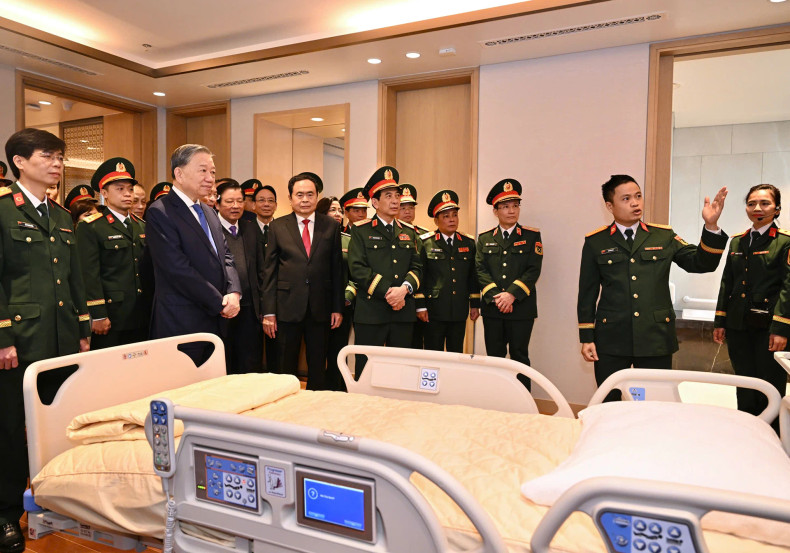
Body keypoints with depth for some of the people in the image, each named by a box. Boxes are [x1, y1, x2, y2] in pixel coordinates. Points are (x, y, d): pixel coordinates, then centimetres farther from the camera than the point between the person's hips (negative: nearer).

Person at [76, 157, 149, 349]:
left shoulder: (141, 226, 14)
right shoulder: (90, 227, -5)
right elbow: (89, 275, -11)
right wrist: (98, 316, -16)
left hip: (142, 319, 6)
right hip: (111, 320, -5)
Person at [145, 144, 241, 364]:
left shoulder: (209, 212, 16)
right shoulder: (160, 212, -10)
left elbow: (225, 255, 14)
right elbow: (178, 269, -18)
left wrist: (234, 292, -5)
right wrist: (220, 303, -14)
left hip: (216, 320, 7)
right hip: (181, 324, -7)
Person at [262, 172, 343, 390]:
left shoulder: (331, 226, 4)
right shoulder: (277, 227, 3)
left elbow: (336, 269, 4)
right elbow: (269, 271, 1)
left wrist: (337, 307, 0)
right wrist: (269, 311, -4)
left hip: (320, 308, 1)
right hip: (287, 307, -1)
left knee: (317, 369, 11)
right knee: (286, 368, 9)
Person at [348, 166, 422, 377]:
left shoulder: (409, 232, 16)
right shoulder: (361, 230, 2)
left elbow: (416, 267, 9)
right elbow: (357, 268, -8)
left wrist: (404, 288, -11)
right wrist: (387, 293, -15)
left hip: (403, 312, 4)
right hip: (370, 312, -4)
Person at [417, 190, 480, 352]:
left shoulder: (469, 243, 10)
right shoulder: (425, 243, -1)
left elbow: (473, 276, 13)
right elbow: (419, 276, -3)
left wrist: (475, 305, 11)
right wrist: (420, 306, -6)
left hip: (460, 313, 3)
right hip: (434, 313, -3)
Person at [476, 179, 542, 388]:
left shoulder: (532, 236, 4)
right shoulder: (484, 239, 11)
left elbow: (533, 270, -5)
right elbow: (481, 270, 1)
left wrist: (512, 294, -16)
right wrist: (495, 297, -12)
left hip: (522, 308, -2)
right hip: (492, 308, 2)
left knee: (519, 358, 3)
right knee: (494, 358, 7)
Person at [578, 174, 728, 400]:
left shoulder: (664, 236, 8)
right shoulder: (595, 242, 3)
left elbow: (701, 263, 3)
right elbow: (587, 293, 4)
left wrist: (711, 226, -13)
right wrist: (586, 338, 0)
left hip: (656, 340, 1)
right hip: (611, 341, -1)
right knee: (609, 407, 7)